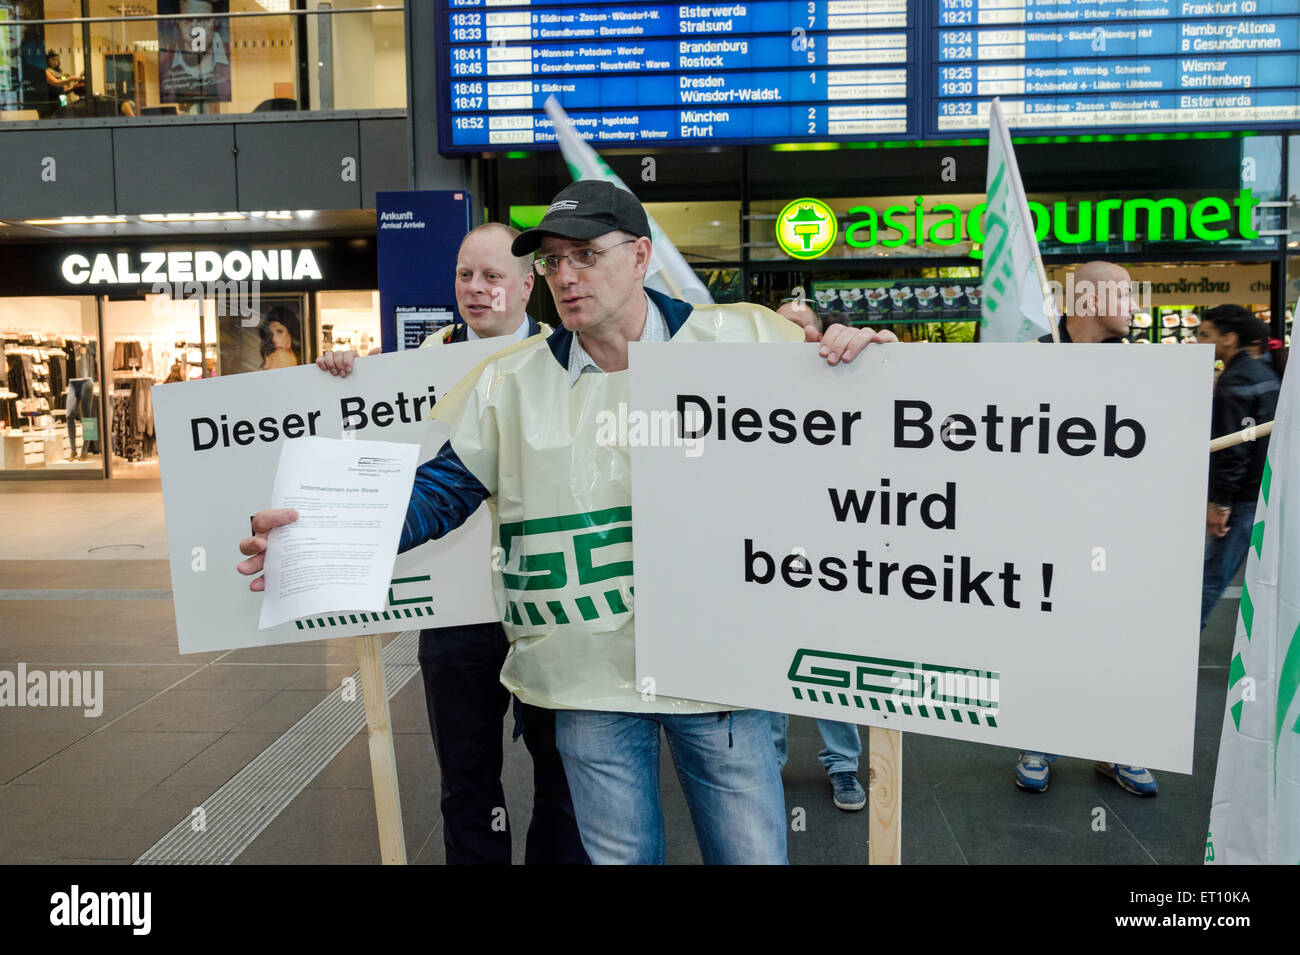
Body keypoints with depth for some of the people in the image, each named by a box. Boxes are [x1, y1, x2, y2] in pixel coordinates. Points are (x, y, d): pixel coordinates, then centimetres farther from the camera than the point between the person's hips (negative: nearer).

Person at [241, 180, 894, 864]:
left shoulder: (741, 339, -2)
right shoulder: (510, 382, 4)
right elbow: (438, 493, 4)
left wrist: (857, 356, -16)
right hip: (589, 681, 2)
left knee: (752, 851, 11)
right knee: (618, 853, 18)